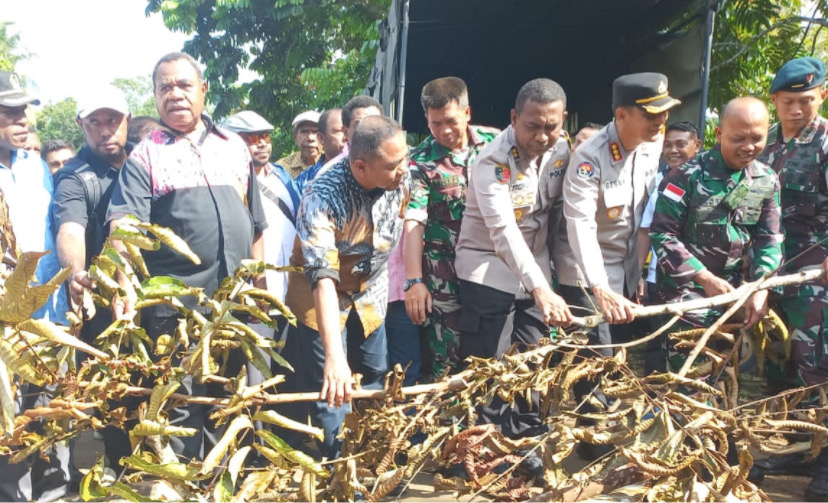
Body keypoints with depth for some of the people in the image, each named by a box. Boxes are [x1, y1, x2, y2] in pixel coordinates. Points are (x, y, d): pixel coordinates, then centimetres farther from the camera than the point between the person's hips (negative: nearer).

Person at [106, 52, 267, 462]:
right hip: (175, 306, -4)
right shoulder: (145, 156, 1)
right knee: (181, 410, 2)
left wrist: (260, 284, 14)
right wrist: (126, 284, -29)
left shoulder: (234, 147, 13)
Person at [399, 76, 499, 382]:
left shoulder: (494, 141, 2)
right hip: (445, 275, -2)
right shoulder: (421, 161, -6)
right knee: (444, 358, 0)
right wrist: (414, 281, -21)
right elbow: (413, 222, -13)